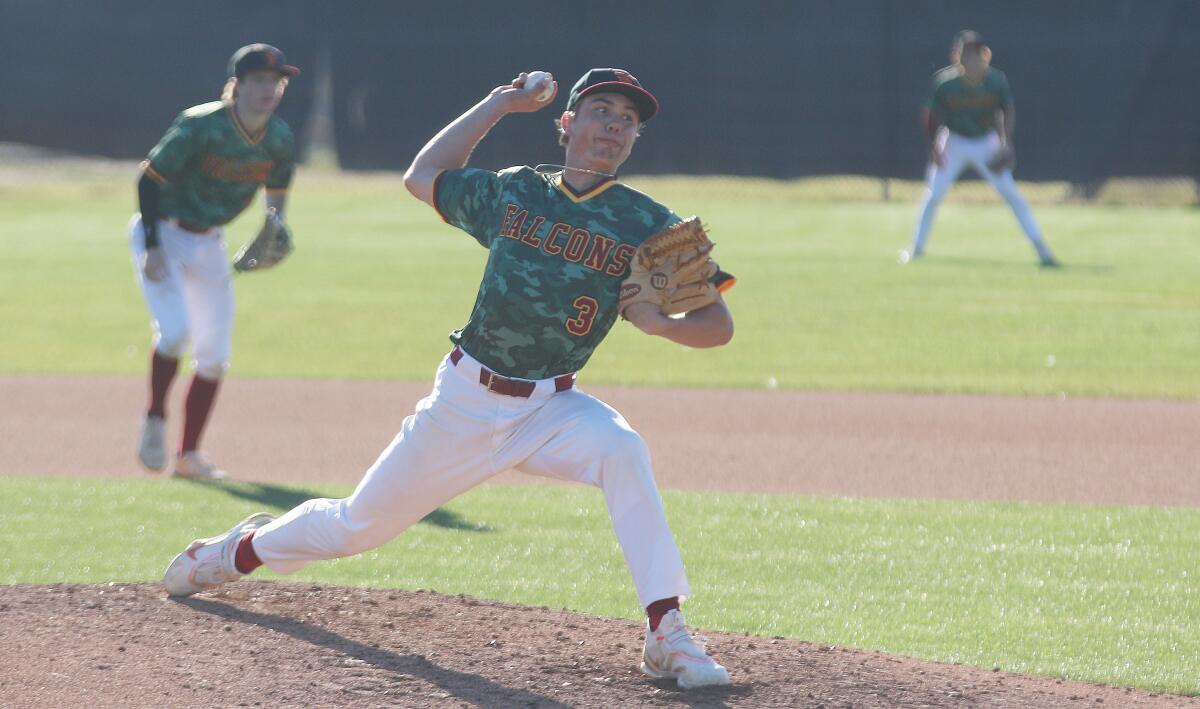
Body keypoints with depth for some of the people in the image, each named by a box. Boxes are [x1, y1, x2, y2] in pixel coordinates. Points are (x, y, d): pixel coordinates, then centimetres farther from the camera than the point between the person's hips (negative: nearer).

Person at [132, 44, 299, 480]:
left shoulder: (280, 141, -8)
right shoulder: (200, 126, -24)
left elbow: (278, 186, 11)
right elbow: (150, 178, -18)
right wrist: (152, 248, -23)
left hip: (210, 243, 6)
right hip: (164, 233, -6)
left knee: (214, 354, 3)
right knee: (175, 330, -22)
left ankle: (189, 455, 14)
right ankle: (155, 420, 2)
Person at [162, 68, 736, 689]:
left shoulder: (649, 227, -7)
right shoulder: (513, 193, 0)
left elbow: (718, 326, -9)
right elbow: (422, 178, 16)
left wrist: (660, 323, -31)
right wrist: (499, 104, 13)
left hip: (550, 408, -1)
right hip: (465, 401, 1)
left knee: (622, 451, -34)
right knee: (360, 523, 11)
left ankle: (666, 634, -32)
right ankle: (246, 548, 42)